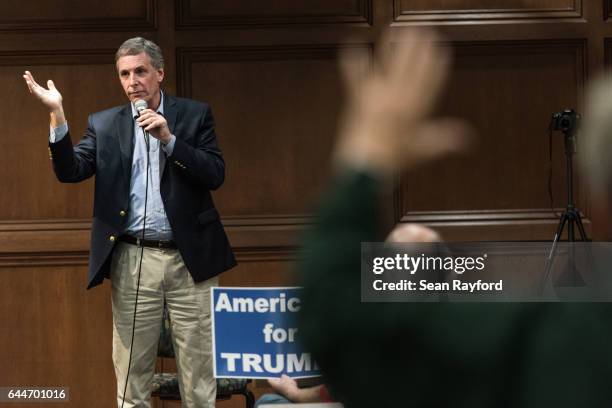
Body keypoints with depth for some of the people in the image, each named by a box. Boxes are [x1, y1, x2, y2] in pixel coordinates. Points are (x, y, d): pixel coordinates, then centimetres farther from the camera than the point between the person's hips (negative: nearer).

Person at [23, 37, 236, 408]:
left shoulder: (195, 115, 4)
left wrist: (168, 138, -14)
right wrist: (57, 115, -14)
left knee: (198, 368, 2)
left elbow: (216, 175, -5)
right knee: (131, 372, 5)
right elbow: (71, 171, -3)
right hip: (133, 261, 2)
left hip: (189, 258, -1)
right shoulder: (105, 124, 9)